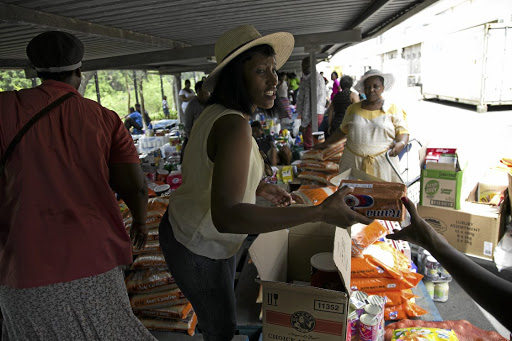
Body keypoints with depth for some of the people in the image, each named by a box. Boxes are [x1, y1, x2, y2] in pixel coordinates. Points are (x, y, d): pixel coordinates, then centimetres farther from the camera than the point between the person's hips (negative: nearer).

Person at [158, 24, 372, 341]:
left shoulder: (217, 113, -1)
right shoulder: (234, 126, -33)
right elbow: (226, 216, -44)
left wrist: (260, 188, 6)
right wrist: (321, 212, -43)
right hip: (196, 249, -9)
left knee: (223, 311, 29)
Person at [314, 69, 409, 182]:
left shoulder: (393, 109, 7)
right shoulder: (353, 108, 14)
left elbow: (403, 132, 6)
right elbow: (343, 130, 21)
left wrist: (401, 144, -14)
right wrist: (325, 144, 20)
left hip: (382, 163, -2)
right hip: (353, 162, 2)